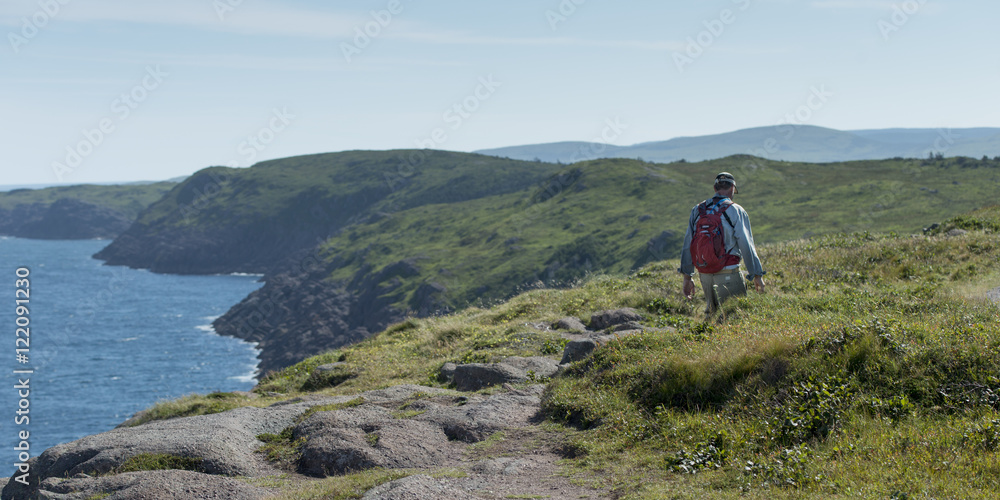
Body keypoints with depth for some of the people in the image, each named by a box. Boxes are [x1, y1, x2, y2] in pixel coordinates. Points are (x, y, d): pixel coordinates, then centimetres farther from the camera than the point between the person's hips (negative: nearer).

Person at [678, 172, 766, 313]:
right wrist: (757, 275, -1)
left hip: (704, 274, 5)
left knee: (712, 313, 20)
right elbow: (746, 245, -9)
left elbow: (687, 246, 9)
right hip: (729, 275, -5)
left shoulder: (697, 210, 8)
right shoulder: (736, 211, -7)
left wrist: (687, 276, 15)